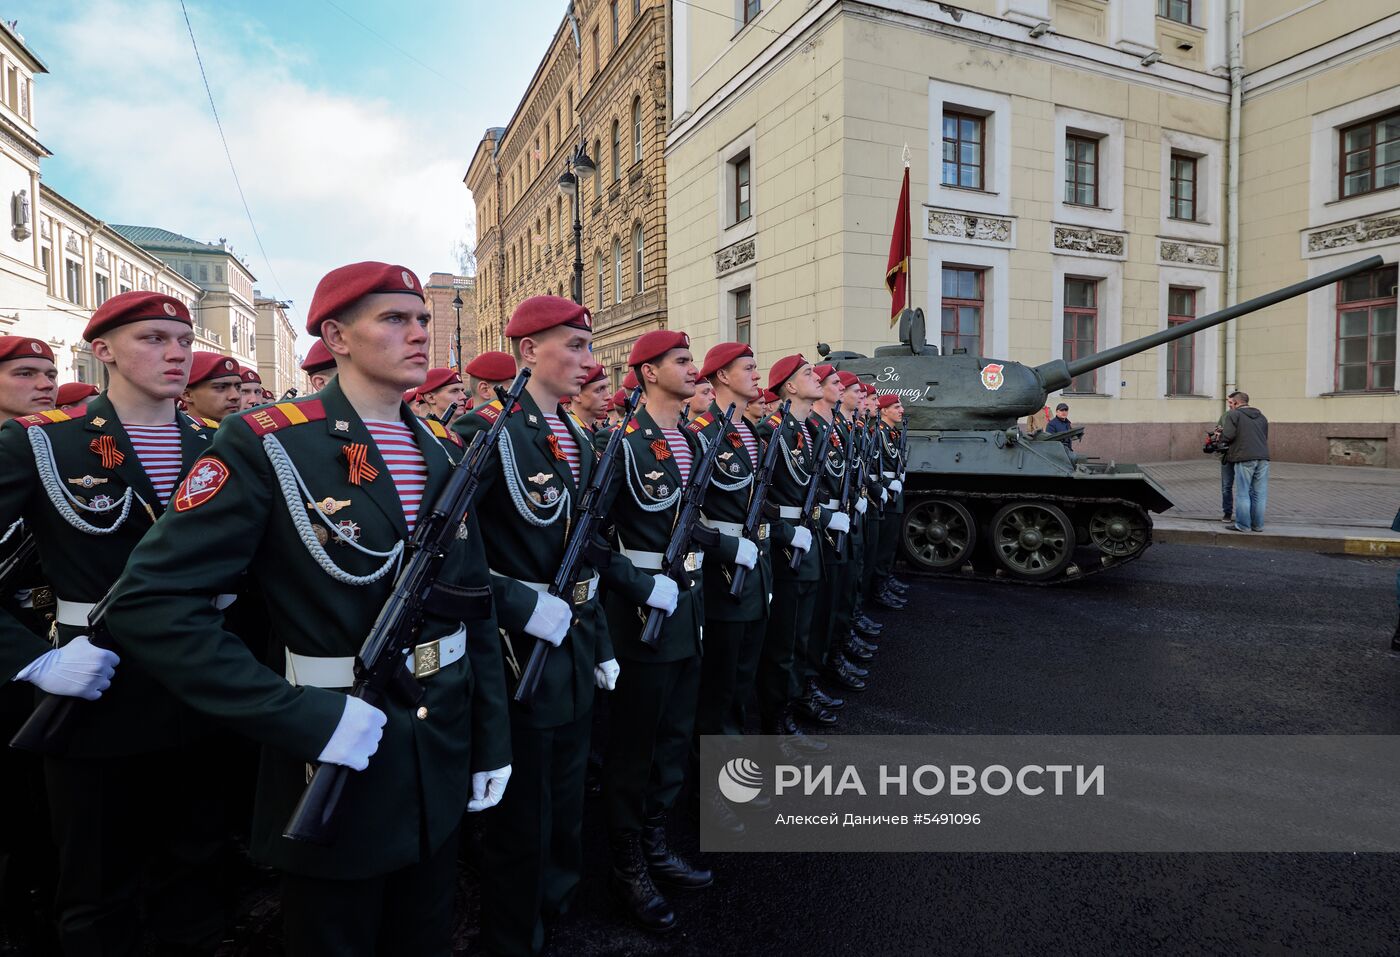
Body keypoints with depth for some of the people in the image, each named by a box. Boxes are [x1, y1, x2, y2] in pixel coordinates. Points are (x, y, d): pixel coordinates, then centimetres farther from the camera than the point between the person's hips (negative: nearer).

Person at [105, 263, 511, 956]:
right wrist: (303, 717, -24)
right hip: (334, 753, -5)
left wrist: (491, 742, 8)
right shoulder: (266, 447, -14)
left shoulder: (447, 454, 4)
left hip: (442, 761, 6)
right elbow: (151, 605, -19)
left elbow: (475, 608, 7)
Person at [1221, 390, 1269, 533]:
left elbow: (1228, 436, -11)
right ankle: (1258, 525, 14)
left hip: (1244, 458, -6)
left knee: (1243, 493, -1)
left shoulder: (1233, 414, -1)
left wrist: (1221, 432, 9)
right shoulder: (1261, 416, 21)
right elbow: (1265, 437, 24)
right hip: (1263, 457, 6)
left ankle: (1243, 525, 2)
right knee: (1260, 494, 9)